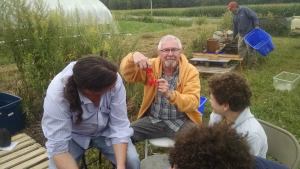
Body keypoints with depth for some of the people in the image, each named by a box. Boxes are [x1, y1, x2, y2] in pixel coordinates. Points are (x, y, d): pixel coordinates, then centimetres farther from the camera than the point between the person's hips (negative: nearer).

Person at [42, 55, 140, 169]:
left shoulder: (114, 80, -29)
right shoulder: (57, 93, -34)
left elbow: (119, 126, -23)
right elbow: (58, 147, -29)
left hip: (105, 131, 1)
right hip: (74, 136, -1)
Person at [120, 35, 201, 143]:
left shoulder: (191, 71, -6)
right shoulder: (152, 65, 1)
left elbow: (193, 102, -15)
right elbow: (128, 75, -10)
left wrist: (170, 94, -33)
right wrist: (133, 57, -32)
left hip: (181, 121, -1)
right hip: (153, 120, 2)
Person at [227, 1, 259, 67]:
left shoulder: (245, 10, -8)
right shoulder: (235, 16, 15)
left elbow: (254, 17, -12)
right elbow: (235, 27, 24)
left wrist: (256, 26, -22)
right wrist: (234, 36, 29)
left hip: (249, 33, -8)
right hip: (241, 35, 8)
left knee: (250, 49, -6)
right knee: (240, 49, 6)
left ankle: (252, 65, 4)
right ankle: (245, 63, 17)